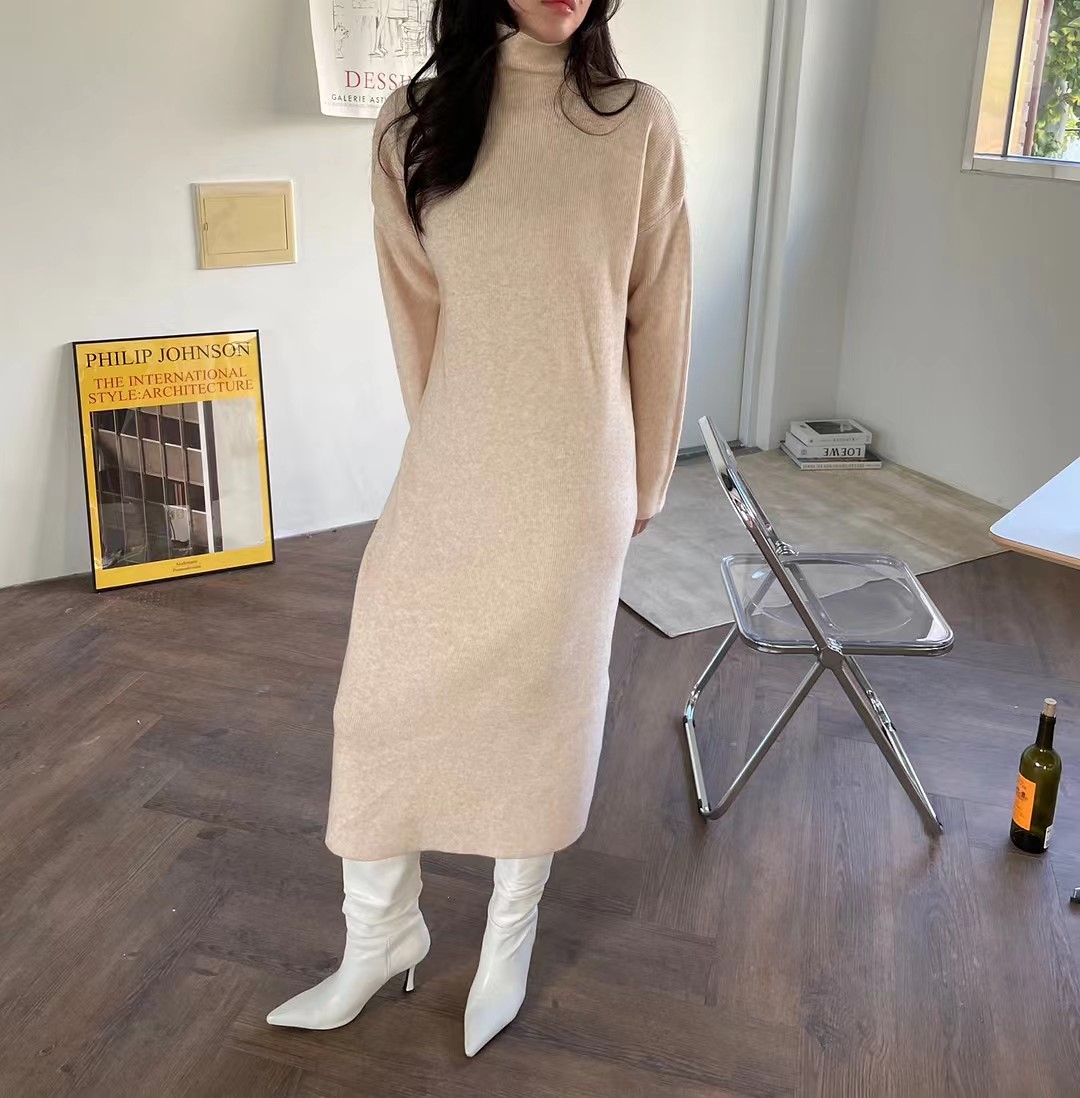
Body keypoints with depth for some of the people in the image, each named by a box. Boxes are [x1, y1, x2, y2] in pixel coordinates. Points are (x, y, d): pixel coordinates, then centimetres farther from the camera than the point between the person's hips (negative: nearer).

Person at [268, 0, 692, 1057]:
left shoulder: (638, 123, -3)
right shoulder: (415, 123, 0)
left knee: (544, 701, 12)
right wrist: (452, 449, 9)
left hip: (574, 480, -1)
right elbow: (416, 315, 5)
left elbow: (657, 318, 2)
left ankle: (510, 933, 35)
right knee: (387, 693, 7)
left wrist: (642, 482, 7)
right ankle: (380, 933, 31)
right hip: (452, 472, 2)